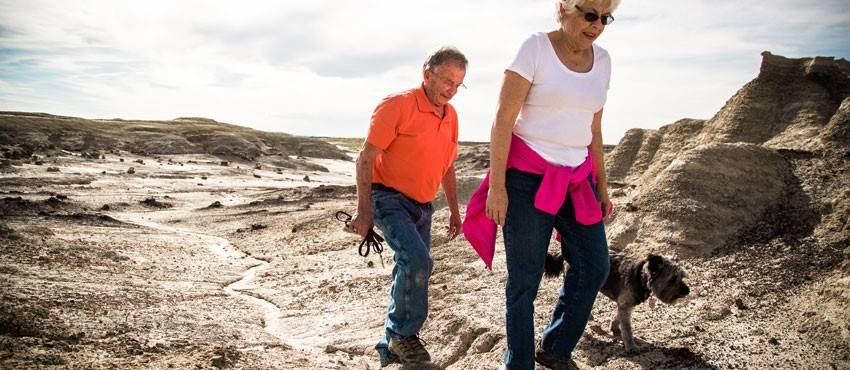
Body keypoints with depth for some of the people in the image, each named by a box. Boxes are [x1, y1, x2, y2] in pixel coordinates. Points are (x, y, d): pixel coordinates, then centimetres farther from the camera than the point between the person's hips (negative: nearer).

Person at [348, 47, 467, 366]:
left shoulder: (451, 115, 7)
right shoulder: (397, 105, -15)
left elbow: (447, 166, 18)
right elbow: (365, 159, -15)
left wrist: (454, 210, 18)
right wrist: (363, 211, -19)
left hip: (421, 207, 7)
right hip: (389, 199, -7)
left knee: (413, 273, 8)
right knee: (417, 260, -25)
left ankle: (391, 348, 25)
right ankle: (403, 333, -3)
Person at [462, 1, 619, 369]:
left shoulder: (601, 59, 9)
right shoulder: (535, 48, -10)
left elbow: (593, 129, 15)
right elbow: (502, 120, -14)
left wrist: (601, 184, 14)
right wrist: (496, 185, -17)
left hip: (575, 179, 6)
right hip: (527, 176, -6)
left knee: (594, 266, 3)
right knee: (524, 279, 0)